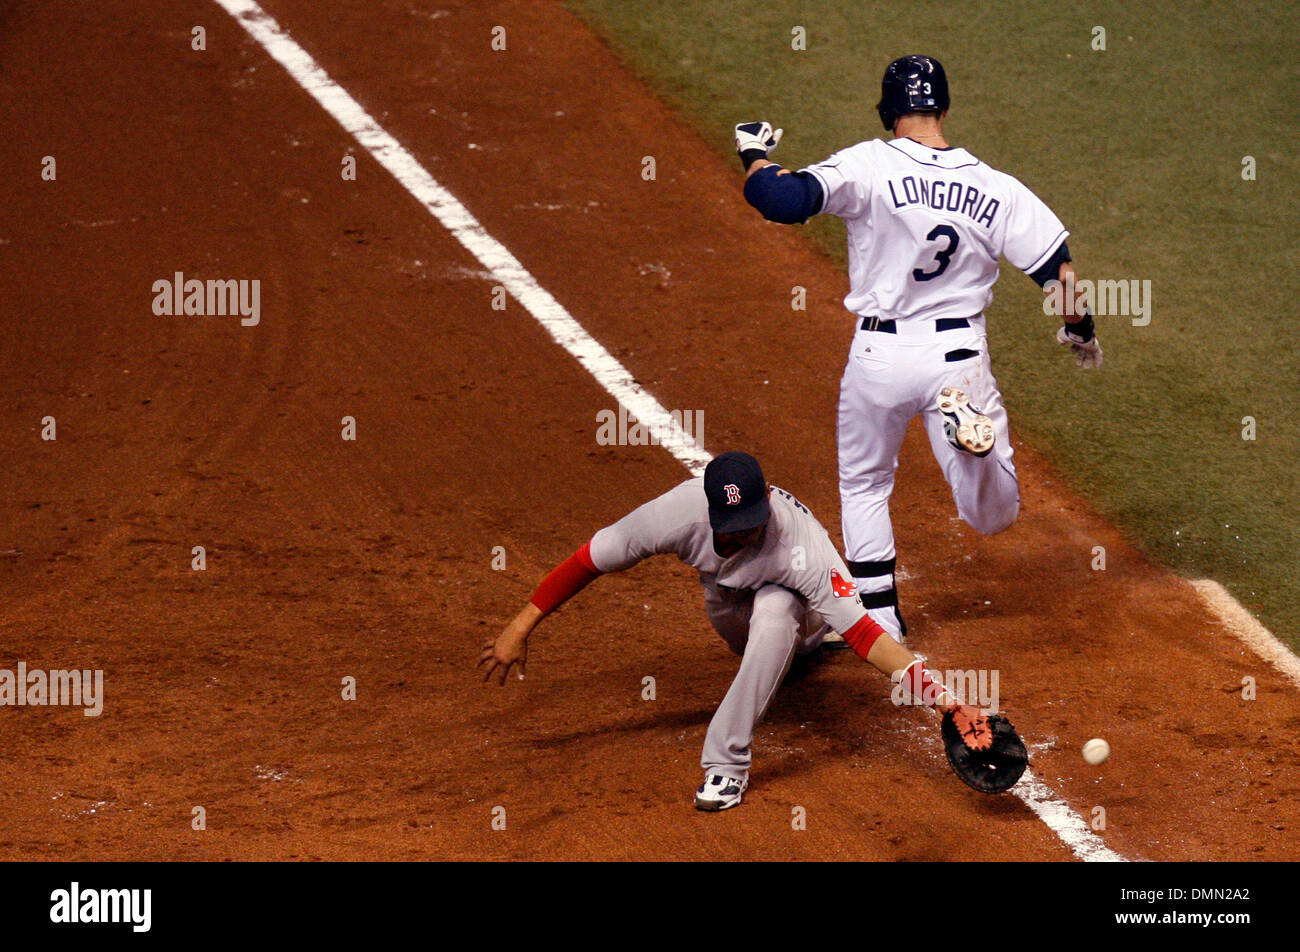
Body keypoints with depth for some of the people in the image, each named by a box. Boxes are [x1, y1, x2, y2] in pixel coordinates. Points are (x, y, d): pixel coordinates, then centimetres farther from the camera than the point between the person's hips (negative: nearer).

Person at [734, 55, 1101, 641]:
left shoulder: (870, 166, -13)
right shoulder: (997, 190, -2)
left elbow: (785, 201, -23)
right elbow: (1058, 269, 0)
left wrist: (754, 155, -1)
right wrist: (1080, 329, 19)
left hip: (880, 355, -1)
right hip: (959, 353, 1)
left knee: (862, 486, 23)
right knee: (993, 516, 7)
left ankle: (880, 616, 20)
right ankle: (974, 428, -24)